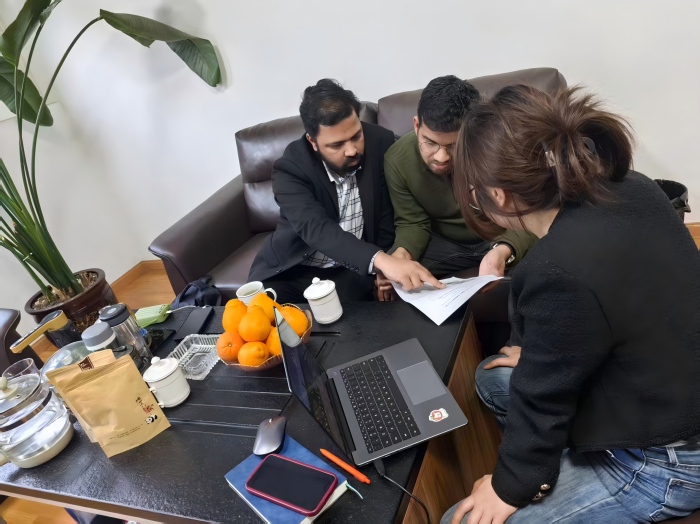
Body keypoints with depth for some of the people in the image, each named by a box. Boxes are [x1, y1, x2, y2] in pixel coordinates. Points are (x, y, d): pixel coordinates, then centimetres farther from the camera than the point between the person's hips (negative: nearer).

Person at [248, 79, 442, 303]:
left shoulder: (381, 143, -10)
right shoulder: (290, 167, -17)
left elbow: (390, 213, -3)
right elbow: (316, 228, -33)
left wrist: (384, 268, -13)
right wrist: (381, 260, -48)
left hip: (352, 270, 1)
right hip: (292, 270, 0)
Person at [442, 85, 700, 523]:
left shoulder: (560, 275, -37)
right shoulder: (633, 188, -11)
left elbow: (543, 399, -20)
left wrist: (512, 485, -2)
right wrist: (539, 357, 17)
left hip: (659, 462, -8)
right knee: (493, 378, 18)